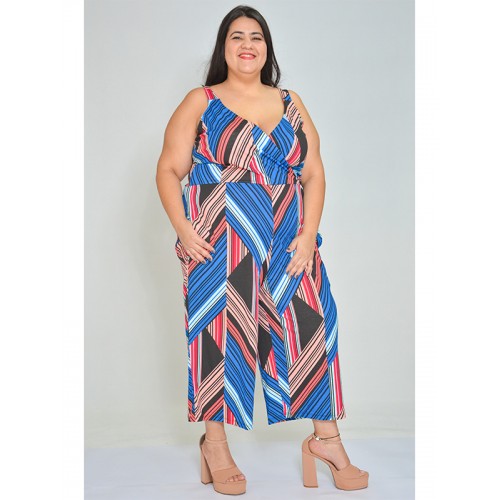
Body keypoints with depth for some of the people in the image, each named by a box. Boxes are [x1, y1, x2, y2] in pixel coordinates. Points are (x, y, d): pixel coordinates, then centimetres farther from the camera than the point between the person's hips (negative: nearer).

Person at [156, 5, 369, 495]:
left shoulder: (292, 105, 14)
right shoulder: (200, 102, 6)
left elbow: (314, 174, 9)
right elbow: (169, 170, 2)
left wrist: (308, 234, -4)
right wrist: (182, 228, -12)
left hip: (287, 239, 3)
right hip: (218, 242, -2)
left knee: (311, 325, -4)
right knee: (220, 331, -1)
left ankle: (325, 437, 7)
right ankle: (215, 443, 13)